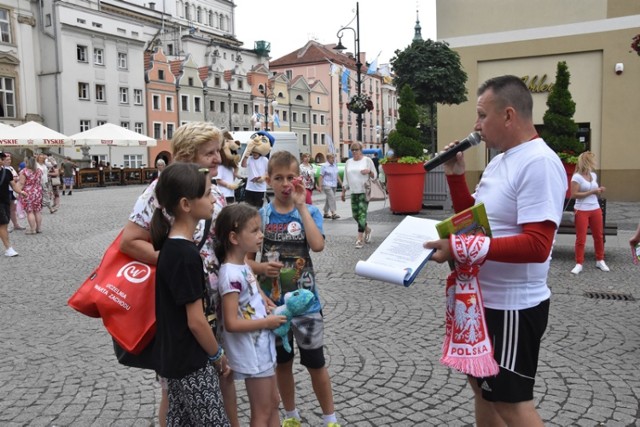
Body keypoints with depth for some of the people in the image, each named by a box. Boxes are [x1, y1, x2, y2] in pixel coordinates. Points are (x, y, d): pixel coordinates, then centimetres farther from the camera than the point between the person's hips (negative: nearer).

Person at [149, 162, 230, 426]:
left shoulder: (170, 245, 2)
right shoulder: (186, 255, -25)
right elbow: (196, 322, -21)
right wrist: (218, 354, -7)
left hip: (174, 357, 9)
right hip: (191, 362, -9)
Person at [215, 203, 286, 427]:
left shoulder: (243, 266, 4)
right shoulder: (231, 275, -25)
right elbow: (231, 323, -27)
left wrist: (271, 315, 0)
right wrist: (268, 322, -18)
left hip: (262, 347, 9)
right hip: (251, 353, -9)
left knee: (273, 403, 21)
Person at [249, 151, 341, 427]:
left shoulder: (309, 212, -6)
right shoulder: (260, 215, -3)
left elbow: (318, 245, -24)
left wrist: (301, 207, -22)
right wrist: (260, 267, -21)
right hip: (273, 302, 2)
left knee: (315, 363, 9)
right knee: (282, 362, 17)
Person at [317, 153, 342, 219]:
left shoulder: (335, 166, 12)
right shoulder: (324, 166, -7)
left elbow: (337, 176, 18)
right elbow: (321, 177, -9)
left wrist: (341, 184, 13)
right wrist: (320, 186, -14)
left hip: (334, 185, 7)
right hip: (327, 185, -7)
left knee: (328, 199, 12)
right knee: (332, 198, -16)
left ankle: (326, 213, 21)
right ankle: (333, 214, -20)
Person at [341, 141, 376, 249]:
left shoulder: (367, 160, 0)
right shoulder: (348, 162, 12)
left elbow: (375, 176, 2)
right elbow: (346, 178, 17)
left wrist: (369, 171, -17)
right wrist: (343, 191, 14)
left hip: (365, 192, -5)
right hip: (354, 192, 5)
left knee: (362, 214, -12)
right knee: (355, 215, 5)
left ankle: (360, 238, -10)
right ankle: (367, 229, 31)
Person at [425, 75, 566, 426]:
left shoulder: (539, 163, -21)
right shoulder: (500, 160, 9)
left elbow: (536, 246, -29)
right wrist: (455, 175, 2)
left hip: (512, 306, -9)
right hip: (484, 298, 10)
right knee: (482, 384, 22)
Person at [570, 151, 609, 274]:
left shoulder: (594, 175, 8)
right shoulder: (577, 177, -12)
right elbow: (574, 195, -19)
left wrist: (599, 191, -3)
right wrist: (592, 192, -19)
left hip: (596, 209, 6)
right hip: (582, 211, -6)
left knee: (599, 236, 13)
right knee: (581, 238, -2)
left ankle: (600, 260, 28)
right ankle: (579, 264, 4)